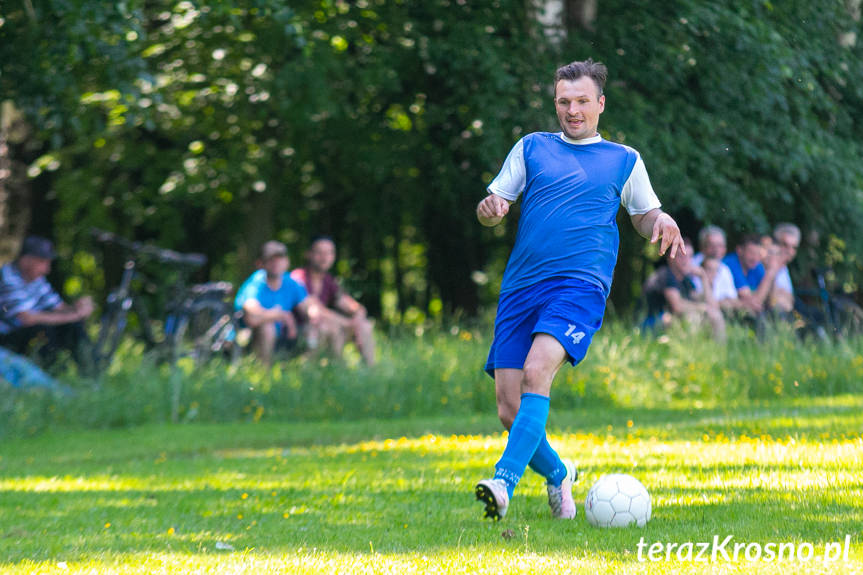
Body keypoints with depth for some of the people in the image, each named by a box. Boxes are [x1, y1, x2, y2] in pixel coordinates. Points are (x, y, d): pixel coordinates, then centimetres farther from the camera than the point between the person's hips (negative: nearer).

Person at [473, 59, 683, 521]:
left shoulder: (624, 161, 16)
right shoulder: (531, 148, 18)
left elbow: (644, 216, 24)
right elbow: (493, 206, 17)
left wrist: (662, 220, 0)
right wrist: (490, 209, -8)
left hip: (580, 284, -3)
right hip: (521, 287, 3)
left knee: (537, 371, -29)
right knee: (509, 409, -4)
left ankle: (504, 483, -38)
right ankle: (557, 474, 25)